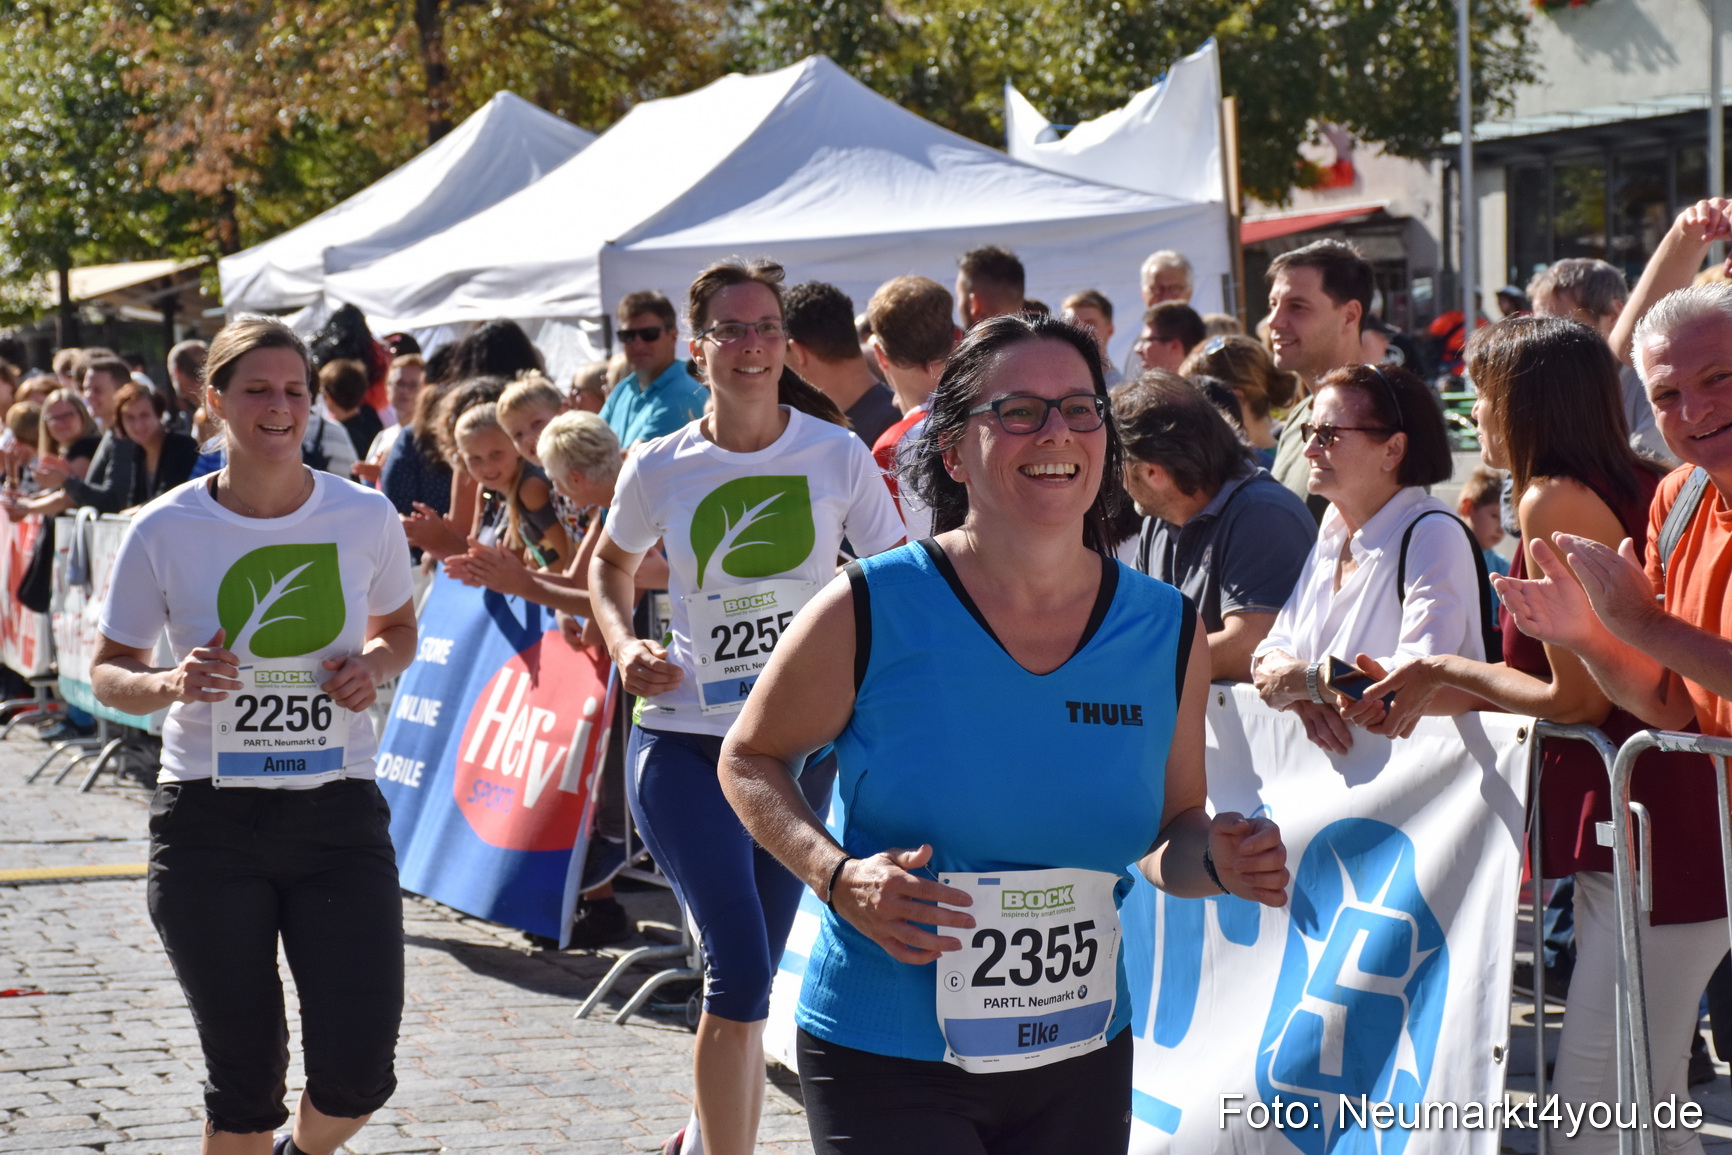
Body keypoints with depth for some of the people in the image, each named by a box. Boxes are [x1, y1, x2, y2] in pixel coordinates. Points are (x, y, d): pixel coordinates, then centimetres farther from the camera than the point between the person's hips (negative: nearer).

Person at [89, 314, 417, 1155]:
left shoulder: (365, 517, 0)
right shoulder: (164, 532, -4)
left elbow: (398, 628, 17)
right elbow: (108, 673, 4)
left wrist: (373, 666, -6)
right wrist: (170, 685, -18)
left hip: (339, 810, 1)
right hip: (210, 821, -1)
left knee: (357, 1071, -6)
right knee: (245, 1078, 2)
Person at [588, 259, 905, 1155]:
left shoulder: (836, 455, -2)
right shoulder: (659, 468, -1)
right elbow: (611, 565, 18)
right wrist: (625, 647, -1)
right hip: (682, 744, -2)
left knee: (749, 976, 12)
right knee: (742, 968, -15)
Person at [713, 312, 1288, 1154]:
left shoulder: (1168, 633, -2)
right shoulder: (869, 612, -12)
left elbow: (1165, 841, 9)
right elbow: (751, 760, 0)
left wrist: (1217, 862, -13)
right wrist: (838, 877, -17)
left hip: (1081, 1062, 4)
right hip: (885, 1061, -4)